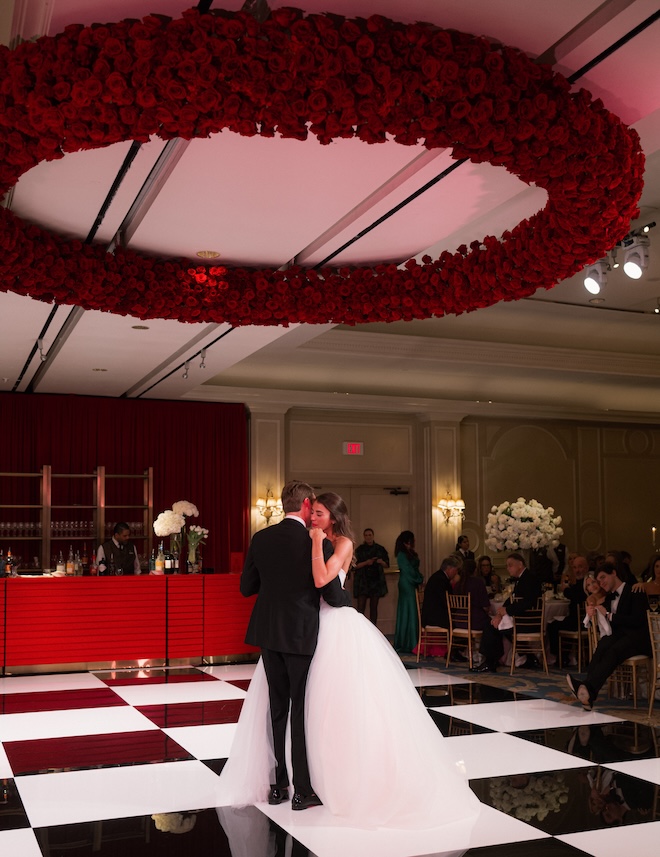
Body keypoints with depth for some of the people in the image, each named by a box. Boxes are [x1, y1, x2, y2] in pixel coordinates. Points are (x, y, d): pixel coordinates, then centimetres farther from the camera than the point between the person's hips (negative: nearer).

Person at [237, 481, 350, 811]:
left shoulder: (261, 539, 0)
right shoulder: (316, 543, -13)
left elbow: (247, 587, 6)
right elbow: (333, 596, -11)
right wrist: (347, 596, 11)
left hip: (268, 634, 5)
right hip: (302, 635, -5)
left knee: (278, 708, 15)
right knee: (303, 711, 4)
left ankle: (277, 785, 21)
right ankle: (303, 791, 10)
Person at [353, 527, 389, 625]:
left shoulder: (380, 549, 9)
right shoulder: (359, 549, 4)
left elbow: (387, 565, 12)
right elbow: (355, 565, -4)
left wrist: (381, 562, -9)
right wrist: (366, 562, -16)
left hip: (376, 580, 2)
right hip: (362, 580, -2)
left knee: (374, 607, 3)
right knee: (361, 607, -11)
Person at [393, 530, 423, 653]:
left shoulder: (411, 553, 14)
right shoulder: (402, 555, -12)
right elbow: (407, 571, -14)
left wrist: (420, 579, 2)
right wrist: (420, 580, -7)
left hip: (413, 585, 9)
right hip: (407, 586, -9)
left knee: (413, 613, 10)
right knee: (408, 614, -5)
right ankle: (408, 644, 0)